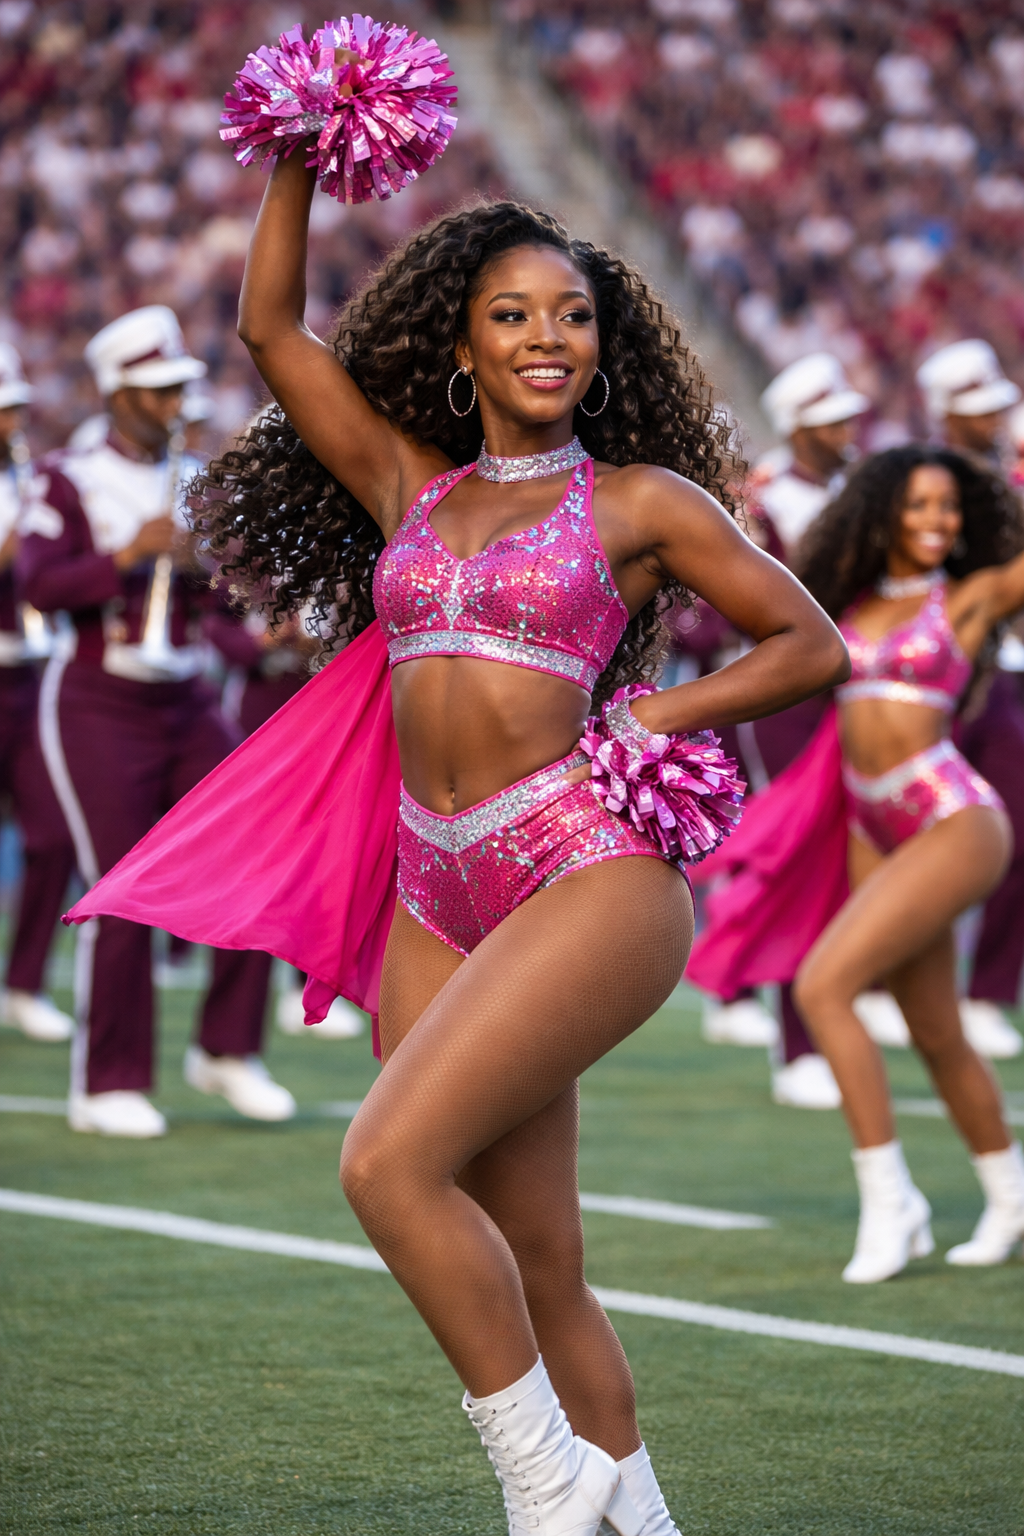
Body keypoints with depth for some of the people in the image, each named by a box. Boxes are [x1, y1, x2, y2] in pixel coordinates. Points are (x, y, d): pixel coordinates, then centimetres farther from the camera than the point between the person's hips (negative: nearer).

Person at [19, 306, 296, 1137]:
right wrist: (130, 553, -26)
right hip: (101, 712, -5)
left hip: (188, 706, 5)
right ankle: (109, 1086, 3)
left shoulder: (197, 481, 11)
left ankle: (227, 1051, 10)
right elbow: (40, 584, -16)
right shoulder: (71, 481, -5)